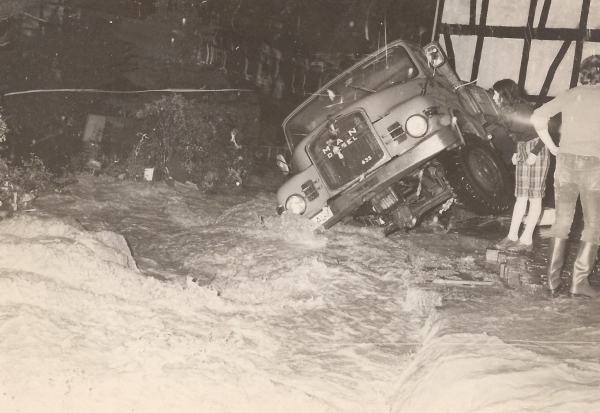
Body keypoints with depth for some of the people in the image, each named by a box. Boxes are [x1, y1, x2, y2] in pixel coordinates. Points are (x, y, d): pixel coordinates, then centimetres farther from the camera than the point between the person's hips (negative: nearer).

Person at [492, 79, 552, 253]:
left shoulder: (522, 109, -19)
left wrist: (534, 153, -21)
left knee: (534, 196, -4)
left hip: (536, 151, -9)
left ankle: (527, 240, -2)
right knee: (521, 196, 8)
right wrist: (516, 152, 10)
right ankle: (512, 236, 10)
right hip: (522, 151, 9)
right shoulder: (507, 111, 7)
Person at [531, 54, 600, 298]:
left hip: (566, 160, 3)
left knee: (562, 221, 11)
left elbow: (537, 117, 3)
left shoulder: (570, 95, 8)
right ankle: (579, 281, 1)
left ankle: (553, 279, 9)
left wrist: (551, 145, 9)